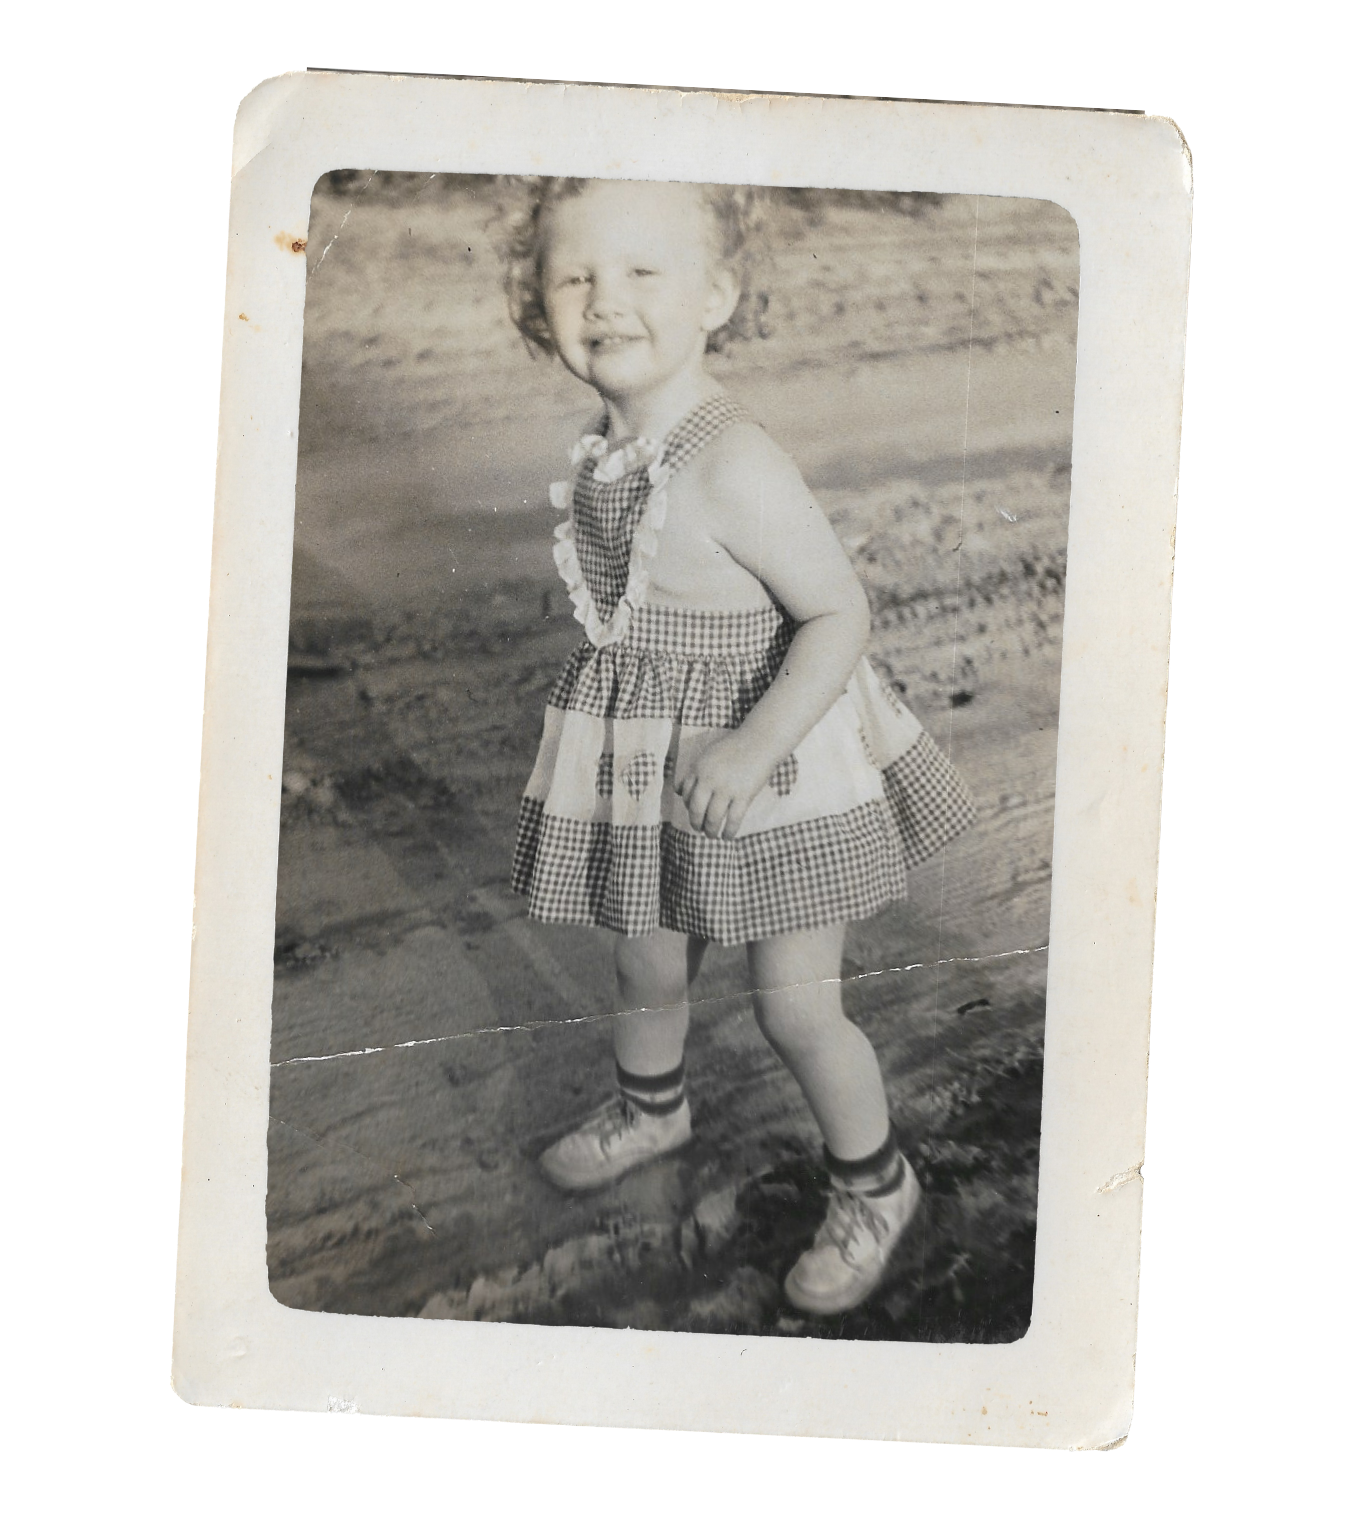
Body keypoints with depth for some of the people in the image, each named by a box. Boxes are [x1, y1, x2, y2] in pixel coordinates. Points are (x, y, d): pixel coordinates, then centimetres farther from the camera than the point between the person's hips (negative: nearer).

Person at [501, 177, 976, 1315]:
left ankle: (875, 1183, 30)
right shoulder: (608, 449, -1)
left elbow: (841, 613, -25)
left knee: (795, 1007, 3)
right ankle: (651, 1108, 54)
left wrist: (753, 747, -33)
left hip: (770, 763, -7)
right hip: (644, 764, 7)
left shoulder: (734, 464, -26)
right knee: (647, 966, 23)